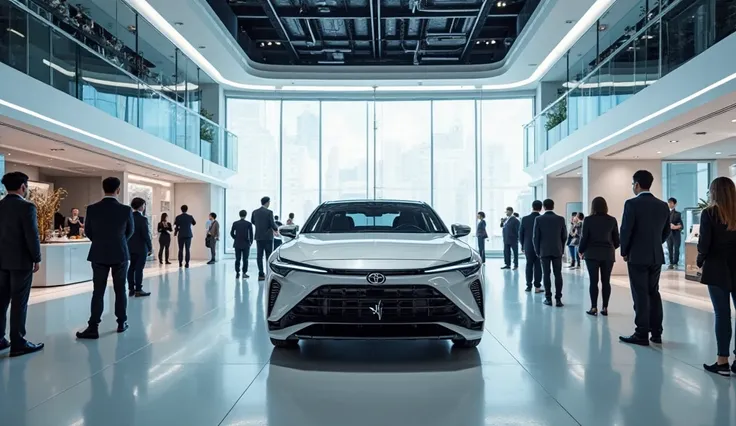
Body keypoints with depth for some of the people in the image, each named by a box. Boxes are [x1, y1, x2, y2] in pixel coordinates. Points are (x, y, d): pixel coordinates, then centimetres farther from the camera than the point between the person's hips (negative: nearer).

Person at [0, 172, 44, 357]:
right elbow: (32, 236, -17)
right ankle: (18, 343, 2)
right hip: (21, 261, -7)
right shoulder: (26, 207, -15)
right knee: (19, 302, -2)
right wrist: (37, 259, -5)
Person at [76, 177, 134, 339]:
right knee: (120, 290, 10)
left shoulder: (92, 209, -8)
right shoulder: (126, 210, -10)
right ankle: (121, 323, 17)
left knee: (98, 292, 3)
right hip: (120, 254, 0)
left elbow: (88, 231, 4)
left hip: (99, 255, 1)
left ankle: (93, 327, 1)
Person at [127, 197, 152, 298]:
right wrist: (150, 247, -8)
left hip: (130, 247, 7)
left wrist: (127, 244, 17)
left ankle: (131, 289, 16)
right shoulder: (143, 218, -16)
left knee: (131, 268, 11)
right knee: (139, 268, -2)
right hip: (141, 248, -7)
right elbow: (146, 235, -17)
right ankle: (138, 290, 2)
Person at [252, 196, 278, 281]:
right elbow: (273, 225, -15)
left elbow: (252, 221, 20)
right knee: (269, 256, 1)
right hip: (268, 237, -5)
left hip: (258, 237, 5)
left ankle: (261, 274, 5)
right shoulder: (269, 212, -13)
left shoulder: (255, 212, 4)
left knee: (259, 256, 6)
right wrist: (276, 229, 7)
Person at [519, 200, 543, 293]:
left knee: (529, 265, 11)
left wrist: (523, 245, 11)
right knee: (538, 267, 3)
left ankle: (529, 285, 13)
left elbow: (520, 233, 0)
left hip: (528, 246, 2)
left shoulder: (524, 219, -5)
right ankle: (537, 287, 3)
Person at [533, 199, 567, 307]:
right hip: (557, 250, 1)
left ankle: (548, 298, 4)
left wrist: (537, 251, 6)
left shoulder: (538, 219, -5)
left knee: (546, 274, 3)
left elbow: (535, 237, -4)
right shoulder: (561, 219, 0)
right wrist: (562, 249, 15)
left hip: (544, 251, -1)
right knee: (558, 274, 3)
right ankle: (558, 299, 1)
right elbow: (564, 236, 4)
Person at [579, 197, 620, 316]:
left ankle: (594, 307, 0)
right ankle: (605, 308, 8)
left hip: (592, 254, -2)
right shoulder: (612, 220, 1)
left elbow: (584, 237, -5)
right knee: (606, 281, 6)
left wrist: (581, 251, 9)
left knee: (593, 281, 0)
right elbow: (617, 239, 5)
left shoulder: (588, 220, -7)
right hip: (608, 254, 2)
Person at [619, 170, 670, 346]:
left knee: (640, 296, -1)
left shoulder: (632, 204, -13)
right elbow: (666, 232, 11)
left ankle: (642, 335, 2)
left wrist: (624, 252, 0)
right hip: (657, 256, 6)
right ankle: (656, 332, 19)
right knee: (654, 293, 15)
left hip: (637, 256, -6)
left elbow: (626, 230, -14)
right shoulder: (663, 205, 5)